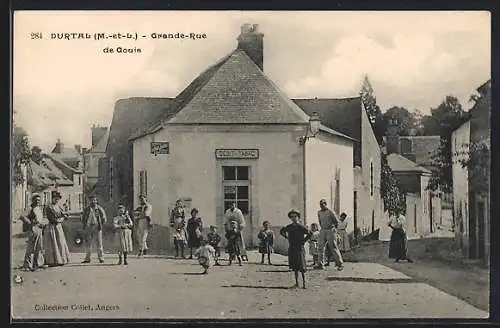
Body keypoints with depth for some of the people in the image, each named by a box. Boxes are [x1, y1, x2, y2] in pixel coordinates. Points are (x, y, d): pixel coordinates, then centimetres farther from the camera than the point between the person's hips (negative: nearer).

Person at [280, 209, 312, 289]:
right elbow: (282, 231, 22)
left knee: (301, 267, -4)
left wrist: (304, 241, -7)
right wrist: (287, 237, 12)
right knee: (295, 267, 8)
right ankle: (296, 283, 15)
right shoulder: (289, 227, 6)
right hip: (292, 249, 4)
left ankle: (304, 283, 3)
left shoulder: (301, 227, -6)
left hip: (300, 248, -4)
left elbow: (309, 234, -8)